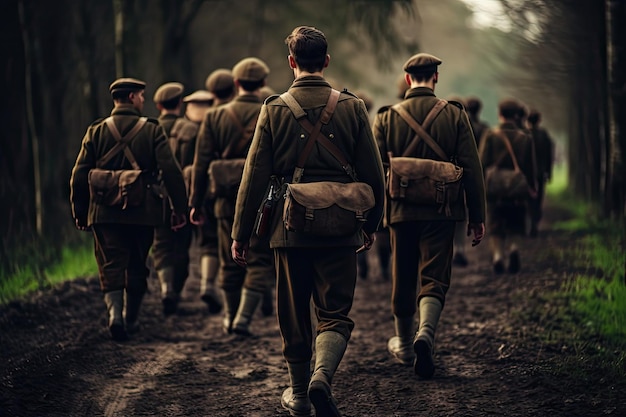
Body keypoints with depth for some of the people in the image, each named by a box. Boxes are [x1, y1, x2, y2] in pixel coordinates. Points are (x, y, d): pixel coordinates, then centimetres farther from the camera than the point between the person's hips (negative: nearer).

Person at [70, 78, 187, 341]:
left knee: (111, 266, 2)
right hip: (142, 212, 0)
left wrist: (79, 212, 10)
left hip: (105, 213, 0)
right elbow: (171, 171, -10)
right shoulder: (152, 130, -3)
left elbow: (79, 175, 0)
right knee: (137, 267, 14)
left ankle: (115, 311, -20)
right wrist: (180, 208, -4)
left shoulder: (96, 131, 2)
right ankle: (131, 319, 21)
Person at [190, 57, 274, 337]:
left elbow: (201, 164, 0)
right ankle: (243, 319, -9)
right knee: (260, 262, 3)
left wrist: (195, 203, 5)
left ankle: (230, 319, 24)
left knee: (230, 264, 14)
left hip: (228, 201, 3)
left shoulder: (215, 117, 2)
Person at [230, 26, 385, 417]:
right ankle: (323, 374, -20)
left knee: (294, 315, 14)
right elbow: (374, 175, 1)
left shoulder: (274, 110, -3)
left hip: (290, 227, 0)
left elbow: (255, 176, -3)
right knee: (336, 312, 5)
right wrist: (371, 223, 15)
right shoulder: (352, 107, -2)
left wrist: (241, 234, 4)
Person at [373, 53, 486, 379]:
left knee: (403, 279, 15)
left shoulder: (387, 117, 0)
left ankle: (404, 345, 29)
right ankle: (426, 334, -24)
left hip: (401, 210, 2)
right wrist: (477, 217, 2)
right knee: (434, 279, 1)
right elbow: (471, 168, -4)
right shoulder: (455, 115, -2)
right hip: (441, 211, -1)